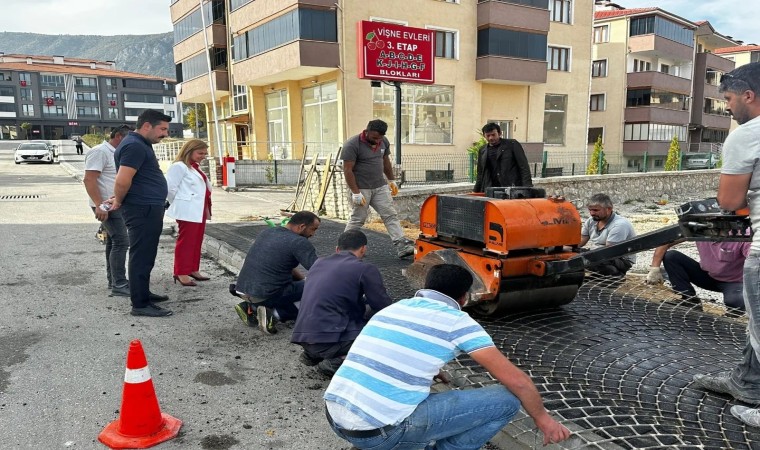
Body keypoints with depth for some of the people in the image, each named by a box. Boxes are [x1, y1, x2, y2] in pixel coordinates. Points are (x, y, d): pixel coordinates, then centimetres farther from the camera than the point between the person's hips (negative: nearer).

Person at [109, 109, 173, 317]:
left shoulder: (141, 144, 17)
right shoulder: (134, 145, -17)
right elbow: (123, 181, -24)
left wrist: (120, 200, 21)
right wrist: (119, 202, -7)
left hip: (149, 208, 11)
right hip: (142, 209, -11)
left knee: (146, 254, 18)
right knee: (142, 256, -6)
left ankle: (143, 293, 31)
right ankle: (140, 304, 0)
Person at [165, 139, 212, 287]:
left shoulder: (195, 168, 18)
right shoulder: (179, 166, -11)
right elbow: (170, 187, -16)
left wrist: (207, 209, 11)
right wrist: (178, 205, -3)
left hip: (199, 211, 9)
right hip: (188, 211, -9)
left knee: (196, 241, 13)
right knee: (185, 241, -5)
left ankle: (193, 269, 22)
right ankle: (181, 273, 0)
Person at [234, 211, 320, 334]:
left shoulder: (266, 232, 13)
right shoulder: (298, 242, -12)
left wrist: (303, 279, 20)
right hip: (265, 295, -8)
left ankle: (251, 307, 11)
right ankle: (274, 313, -10)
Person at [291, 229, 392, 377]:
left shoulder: (319, 262, 14)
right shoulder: (365, 269, -6)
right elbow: (385, 310, -1)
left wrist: (364, 301, 34)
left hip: (302, 337, 8)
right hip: (328, 341, -8)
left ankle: (312, 354, 14)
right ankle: (337, 362, -11)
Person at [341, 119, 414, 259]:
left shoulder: (384, 142, 6)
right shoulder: (352, 145, -15)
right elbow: (347, 170, -17)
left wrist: (392, 180, 20)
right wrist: (356, 193, -20)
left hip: (380, 187, 6)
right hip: (361, 189, -6)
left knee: (391, 215, -1)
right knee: (357, 219, 1)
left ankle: (402, 247, -4)